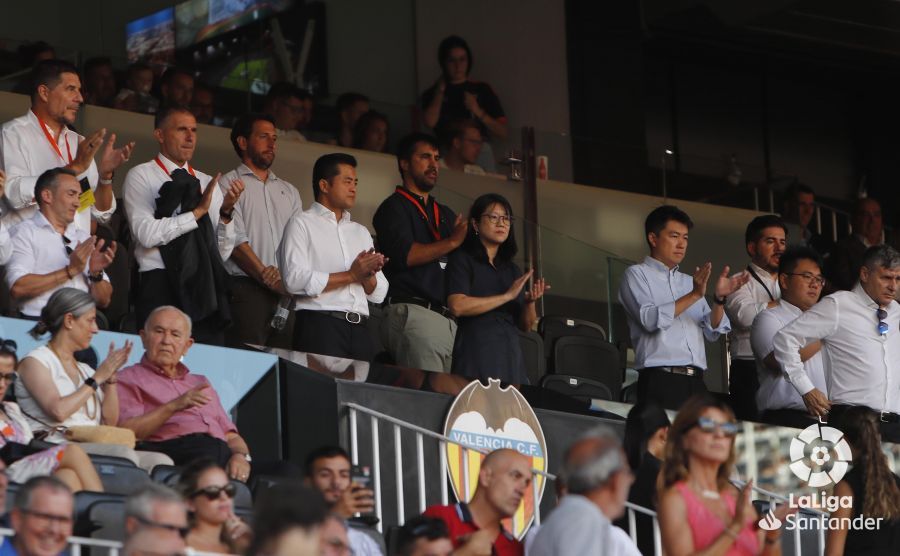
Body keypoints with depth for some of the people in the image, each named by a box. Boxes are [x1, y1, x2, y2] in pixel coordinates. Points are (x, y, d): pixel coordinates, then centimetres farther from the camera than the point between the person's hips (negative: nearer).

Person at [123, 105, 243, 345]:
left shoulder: (207, 182, 17)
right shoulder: (141, 176, 4)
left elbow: (222, 252, 11)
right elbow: (146, 233, -12)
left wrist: (226, 212, -5)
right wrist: (198, 212, -12)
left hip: (205, 290, 4)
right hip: (161, 288, -4)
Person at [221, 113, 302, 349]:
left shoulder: (289, 192, 22)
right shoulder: (230, 185, 4)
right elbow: (236, 241, -6)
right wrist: (268, 278, -12)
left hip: (287, 292, 5)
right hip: (246, 288, -5)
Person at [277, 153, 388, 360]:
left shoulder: (361, 232, 24)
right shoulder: (302, 224, 5)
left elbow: (379, 294, 17)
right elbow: (295, 281, -11)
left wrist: (367, 275, -5)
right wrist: (351, 275, -8)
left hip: (359, 329, 5)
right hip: (319, 325, -5)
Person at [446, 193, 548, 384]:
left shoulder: (511, 269, 20)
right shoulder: (462, 260, 3)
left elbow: (526, 325, 18)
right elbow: (458, 306, -14)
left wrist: (530, 302, -4)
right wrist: (507, 296, -11)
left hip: (511, 353, 5)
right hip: (476, 351, -5)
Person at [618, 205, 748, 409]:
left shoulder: (689, 282, 22)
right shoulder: (637, 274, 5)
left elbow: (712, 332, 12)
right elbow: (650, 319, -12)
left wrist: (719, 299, -5)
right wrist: (694, 295, -16)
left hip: (695, 382, 5)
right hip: (660, 381, -5)